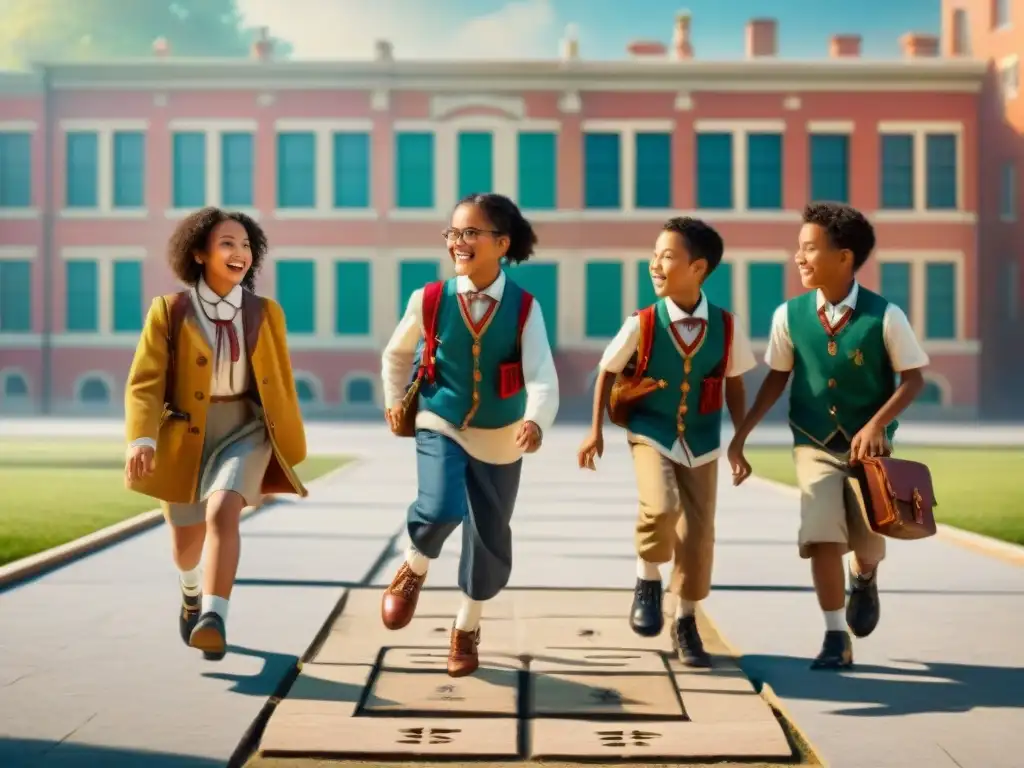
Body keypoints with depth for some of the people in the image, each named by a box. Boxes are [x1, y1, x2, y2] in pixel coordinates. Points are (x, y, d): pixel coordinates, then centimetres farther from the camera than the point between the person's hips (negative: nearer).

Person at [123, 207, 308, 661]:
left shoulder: (265, 313, 1)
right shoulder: (170, 310, -6)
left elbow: (280, 384, 8)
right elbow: (145, 382, -11)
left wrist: (291, 447, 12)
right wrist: (141, 440, -27)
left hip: (245, 429, 0)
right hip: (185, 435, 0)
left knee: (222, 513, -27)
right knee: (187, 538, 15)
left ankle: (213, 619, -33)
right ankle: (192, 591, 50)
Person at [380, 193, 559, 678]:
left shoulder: (524, 308, -14)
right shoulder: (429, 300, -10)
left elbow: (542, 377, -26)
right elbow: (396, 355, 10)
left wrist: (536, 421, -43)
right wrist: (394, 402, 12)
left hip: (499, 439, 1)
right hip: (441, 428, -1)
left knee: (489, 539, 9)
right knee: (441, 510, -28)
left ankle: (466, 629, 33)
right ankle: (413, 571, 6)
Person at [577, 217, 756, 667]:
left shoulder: (726, 326, -7)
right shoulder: (642, 324, -10)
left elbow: (734, 383, 6)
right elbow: (608, 372, 3)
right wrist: (596, 431, 1)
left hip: (701, 443, 2)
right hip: (651, 435, -2)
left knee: (698, 532, 4)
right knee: (661, 507, -27)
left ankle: (686, 622, 24)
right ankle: (648, 581, 2)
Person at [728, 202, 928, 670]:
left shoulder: (884, 316, -14)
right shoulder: (789, 315, -7)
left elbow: (913, 379, -7)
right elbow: (777, 378, 5)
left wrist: (876, 425, -20)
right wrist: (741, 435, 3)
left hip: (869, 446, -1)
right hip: (814, 445, 1)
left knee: (867, 543, 2)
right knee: (821, 535, -14)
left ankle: (864, 580, 41)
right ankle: (837, 639, 0)